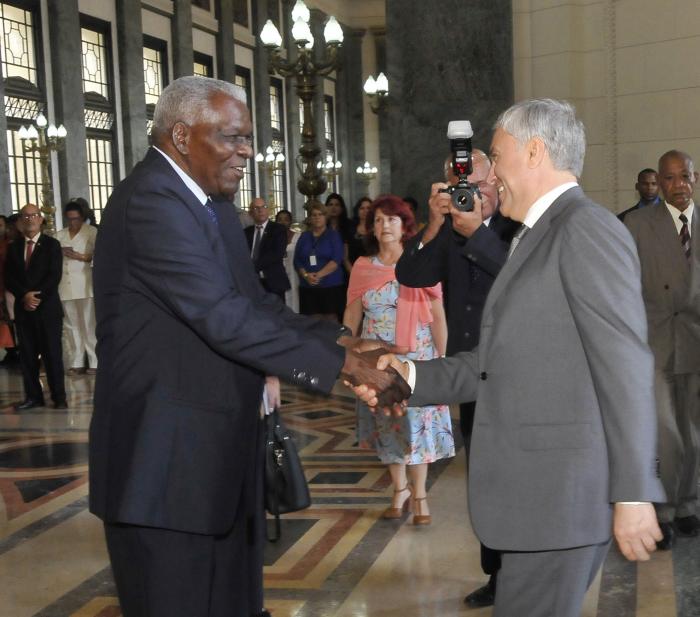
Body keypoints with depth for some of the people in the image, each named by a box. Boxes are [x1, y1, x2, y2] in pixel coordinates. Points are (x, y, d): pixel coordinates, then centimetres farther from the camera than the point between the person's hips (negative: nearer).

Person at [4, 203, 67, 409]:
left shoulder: (52, 244, 2)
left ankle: (59, 397, 3)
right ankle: (33, 396, 10)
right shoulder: (14, 247, 13)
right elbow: (9, 278, 6)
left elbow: (54, 276, -6)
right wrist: (25, 296, -10)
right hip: (23, 308, 4)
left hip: (48, 307, -4)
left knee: (52, 353, -2)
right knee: (27, 354, 4)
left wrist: (38, 298, -14)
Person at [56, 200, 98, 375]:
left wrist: (80, 256, -16)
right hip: (65, 286, 4)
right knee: (72, 325, 6)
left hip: (84, 284, -4)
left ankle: (95, 362, 0)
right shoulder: (59, 235, 15)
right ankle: (77, 362, 11)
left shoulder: (91, 232, 2)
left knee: (89, 324, -4)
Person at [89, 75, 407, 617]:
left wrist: (343, 340, -6)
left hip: (220, 453, 10)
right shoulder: (150, 201, -19)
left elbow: (254, 301, 9)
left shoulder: (211, 202, 13)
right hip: (169, 462, -9)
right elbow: (224, 317, -27)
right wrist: (344, 363, -25)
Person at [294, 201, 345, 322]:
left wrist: (318, 275, -16)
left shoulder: (334, 235, 4)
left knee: (331, 321, -6)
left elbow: (337, 259, -8)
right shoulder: (304, 236, 14)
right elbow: (297, 260, 8)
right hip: (308, 287, 3)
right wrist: (306, 275, -10)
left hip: (331, 286, -3)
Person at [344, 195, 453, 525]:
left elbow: (437, 316, -5)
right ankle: (400, 489, 22)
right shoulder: (362, 267, 4)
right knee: (386, 423, 8)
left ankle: (419, 494, 9)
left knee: (417, 421, 0)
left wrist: (441, 358, -8)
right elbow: (352, 316, 6)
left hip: (415, 357, -3)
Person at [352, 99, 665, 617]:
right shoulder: (539, 238, 17)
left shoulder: (586, 228, -13)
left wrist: (634, 493, -18)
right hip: (538, 489, 9)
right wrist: (412, 376, 4)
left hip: (562, 494, -9)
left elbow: (626, 369, -17)